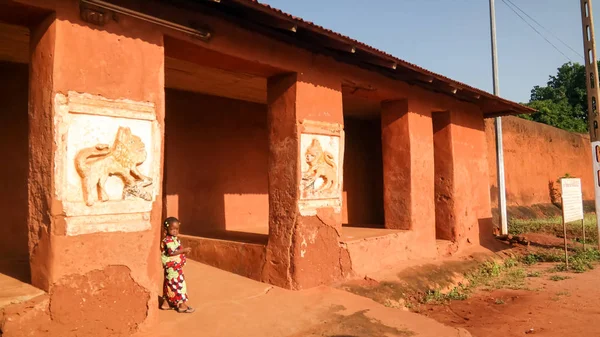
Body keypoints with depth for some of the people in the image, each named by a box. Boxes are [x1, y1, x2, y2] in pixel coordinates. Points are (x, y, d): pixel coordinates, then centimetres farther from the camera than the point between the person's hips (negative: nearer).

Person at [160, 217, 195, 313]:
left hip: (177, 267, 10)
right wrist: (184, 250, -26)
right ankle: (182, 305, 1)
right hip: (173, 267, -10)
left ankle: (166, 303, 28)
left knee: (170, 284, 17)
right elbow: (172, 252, -28)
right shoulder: (168, 240, -19)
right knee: (179, 284, -5)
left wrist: (184, 251, 4)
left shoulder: (174, 239, 12)